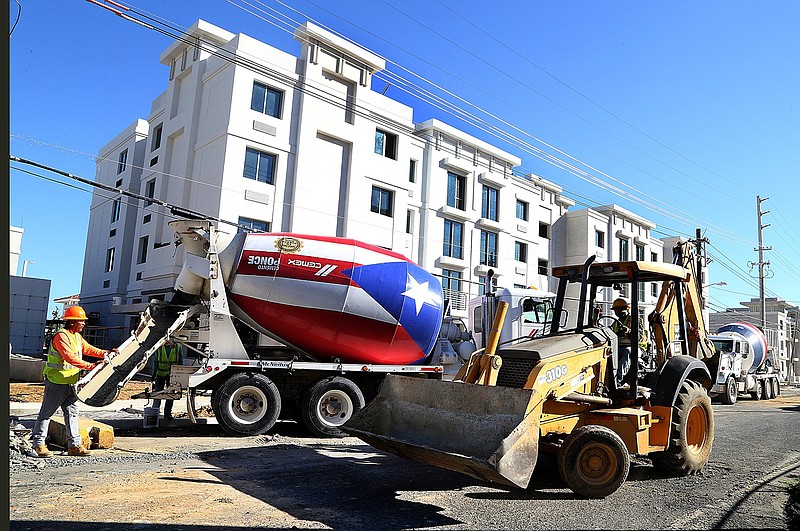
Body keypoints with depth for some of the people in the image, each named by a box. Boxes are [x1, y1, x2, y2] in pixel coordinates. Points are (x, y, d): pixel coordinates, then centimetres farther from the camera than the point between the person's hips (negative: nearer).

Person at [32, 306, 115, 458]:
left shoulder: (77, 336, 12)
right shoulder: (61, 336, -19)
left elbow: (88, 348, 18)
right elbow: (70, 357, -29)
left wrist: (105, 353, 4)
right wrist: (91, 366, -33)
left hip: (70, 382, 9)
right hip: (56, 382, -9)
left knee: (72, 412, 8)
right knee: (46, 413, 4)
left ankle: (74, 445, 11)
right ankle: (39, 444, 15)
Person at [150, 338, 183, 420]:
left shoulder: (177, 347, -2)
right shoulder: (159, 347, -4)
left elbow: (180, 361, 6)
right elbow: (155, 362, 2)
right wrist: (154, 375, -3)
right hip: (160, 374, -1)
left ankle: (168, 413, 17)